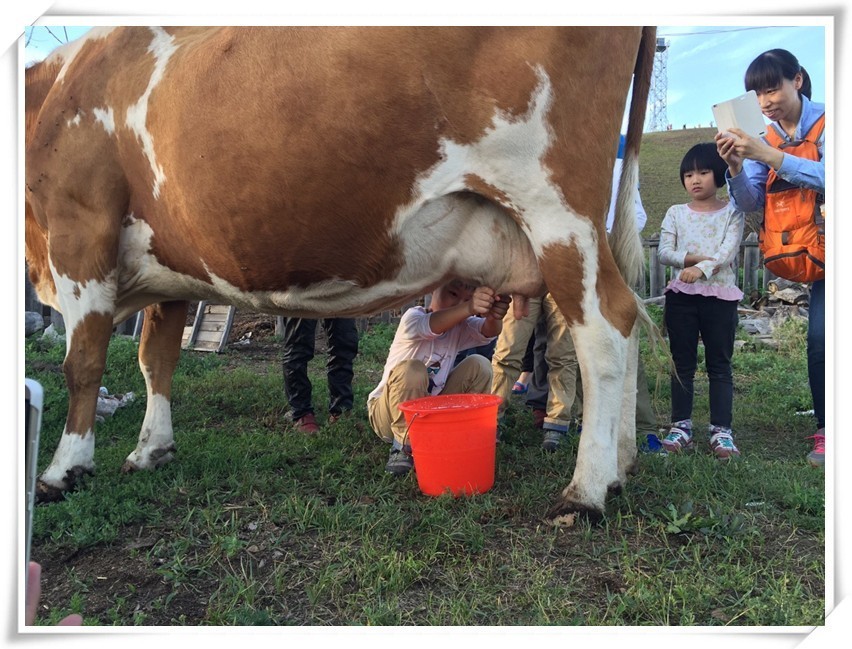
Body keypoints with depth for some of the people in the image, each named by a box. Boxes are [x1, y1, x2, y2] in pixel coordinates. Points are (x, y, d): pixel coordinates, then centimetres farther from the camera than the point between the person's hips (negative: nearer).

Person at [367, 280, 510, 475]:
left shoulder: (461, 326, -5)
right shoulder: (413, 316, -19)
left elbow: (488, 331, -27)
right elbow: (430, 325, -45)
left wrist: (494, 316, -52)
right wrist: (468, 308, -64)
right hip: (389, 412, -4)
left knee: (478, 365, -12)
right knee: (412, 369, -35)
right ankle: (404, 445, -15)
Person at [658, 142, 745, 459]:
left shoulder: (732, 213, 4)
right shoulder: (676, 213, 10)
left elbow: (728, 251, -10)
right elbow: (664, 252, 0)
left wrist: (701, 269, -27)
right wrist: (692, 258, -18)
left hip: (720, 295, -2)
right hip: (681, 295, 2)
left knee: (720, 364, 1)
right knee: (682, 363, 5)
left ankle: (721, 430, 4)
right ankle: (681, 426, 11)